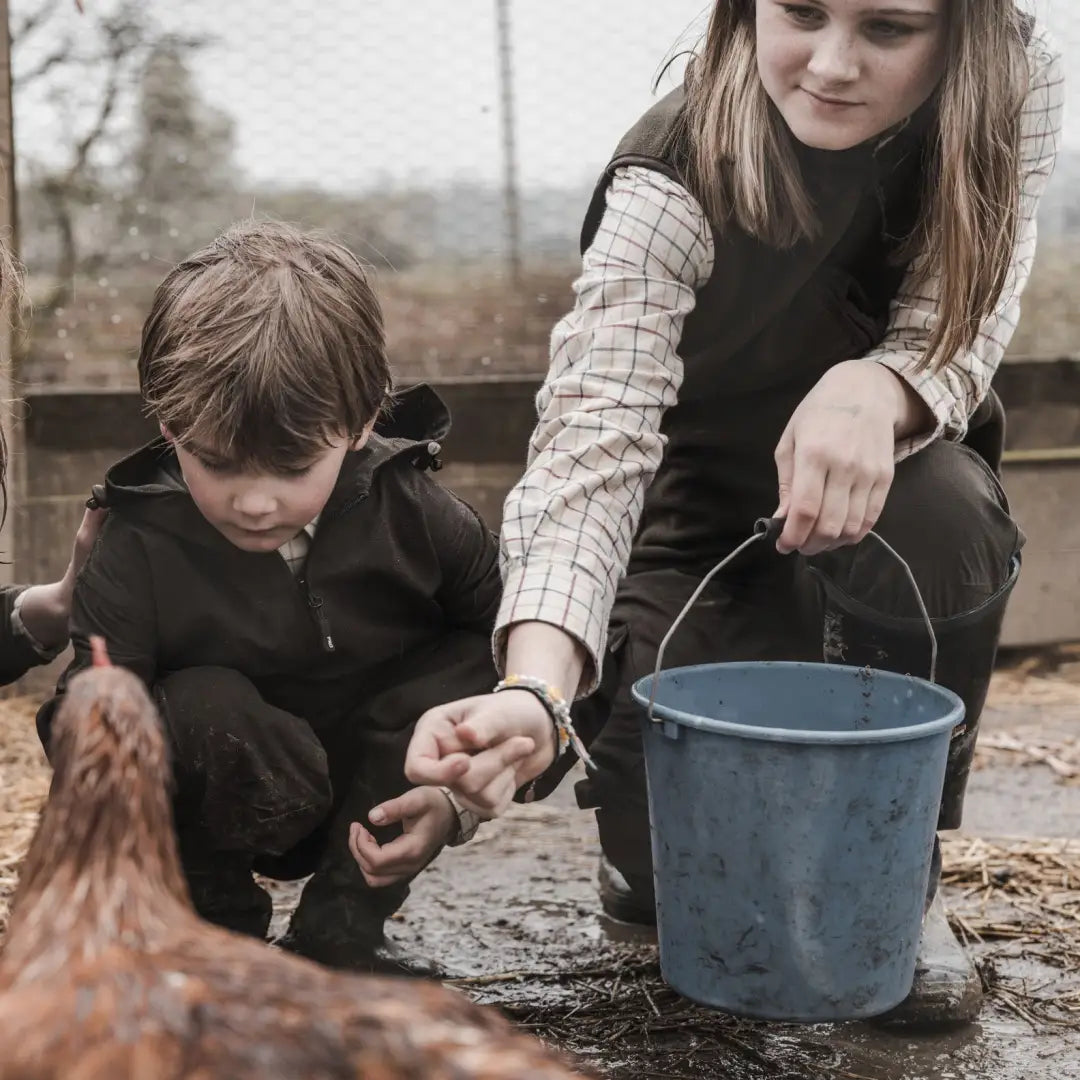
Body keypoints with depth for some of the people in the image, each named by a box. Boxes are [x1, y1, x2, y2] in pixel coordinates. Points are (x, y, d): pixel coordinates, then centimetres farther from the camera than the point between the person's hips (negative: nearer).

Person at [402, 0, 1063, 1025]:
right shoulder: (670, 185, -31)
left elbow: (954, 339, -20)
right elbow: (588, 454, -40)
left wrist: (875, 388, -45)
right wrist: (536, 692, -58)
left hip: (879, 468, 2)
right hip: (701, 509, -2)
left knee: (933, 513, -35)